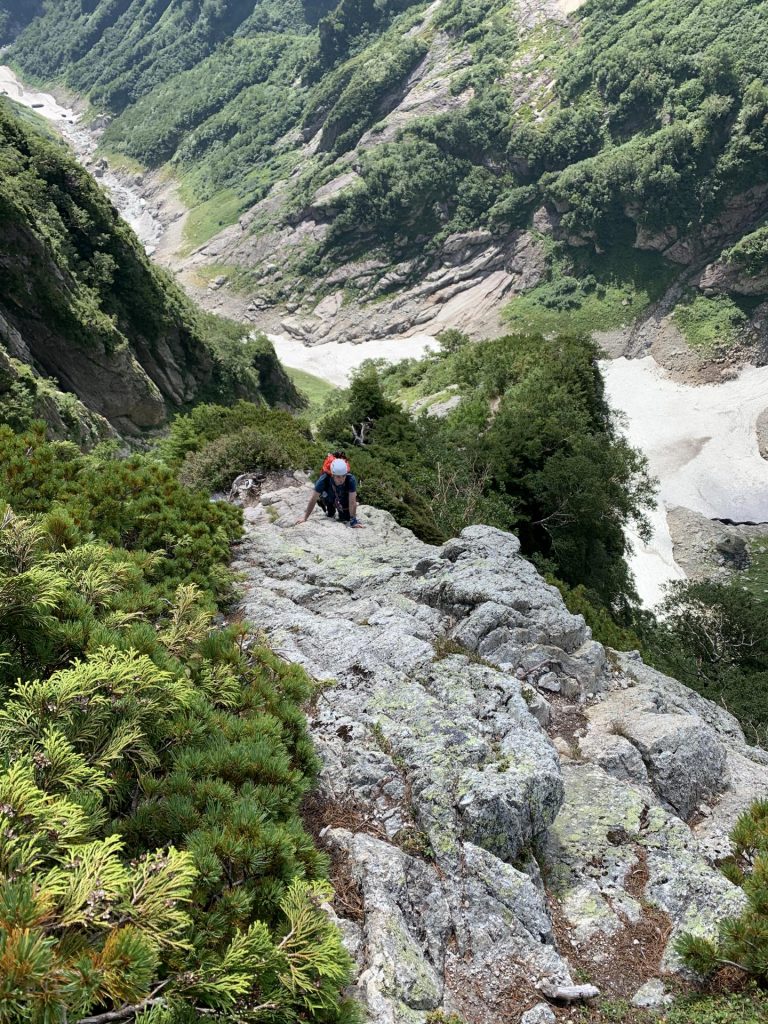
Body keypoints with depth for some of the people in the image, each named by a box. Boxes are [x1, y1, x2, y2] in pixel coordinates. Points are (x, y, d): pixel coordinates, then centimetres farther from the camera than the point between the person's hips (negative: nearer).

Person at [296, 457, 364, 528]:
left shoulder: (350, 479, -42)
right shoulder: (324, 480, -40)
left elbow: (352, 502, -39)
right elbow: (313, 500, -32)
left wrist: (353, 520, -41)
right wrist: (304, 518, -32)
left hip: (344, 499, -3)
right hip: (330, 498, 3)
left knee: (345, 519, -9)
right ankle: (330, 512, 13)